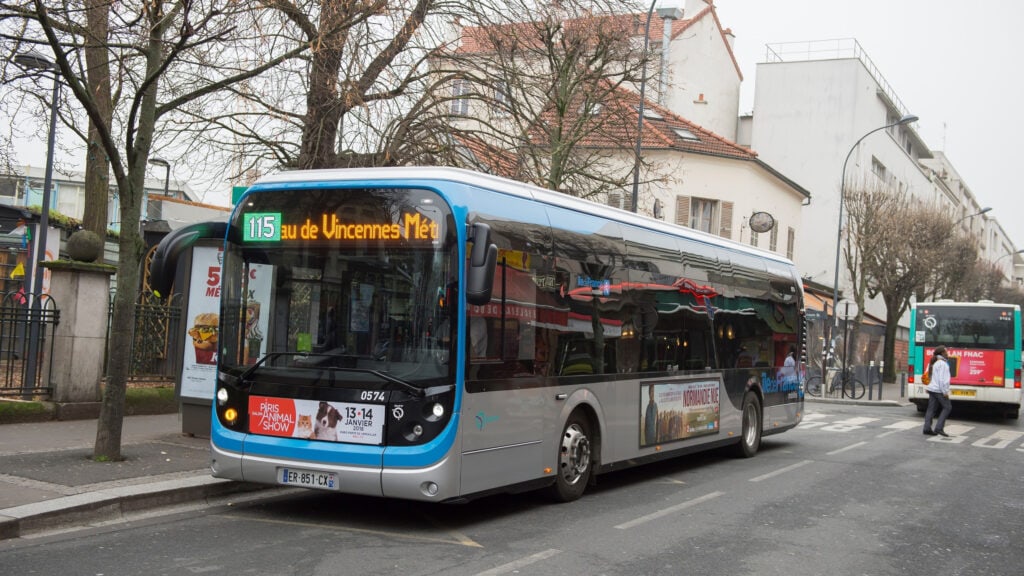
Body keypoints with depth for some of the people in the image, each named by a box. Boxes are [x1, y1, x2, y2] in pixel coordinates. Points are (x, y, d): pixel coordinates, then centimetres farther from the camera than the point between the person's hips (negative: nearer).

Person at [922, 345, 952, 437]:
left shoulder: (934, 363, 17)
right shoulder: (942, 363, -13)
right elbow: (942, 379, -19)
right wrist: (945, 391, -19)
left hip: (932, 389, 9)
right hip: (939, 390, -9)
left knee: (931, 409, 6)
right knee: (947, 407, -1)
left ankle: (927, 429, 3)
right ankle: (939, 428, -7)